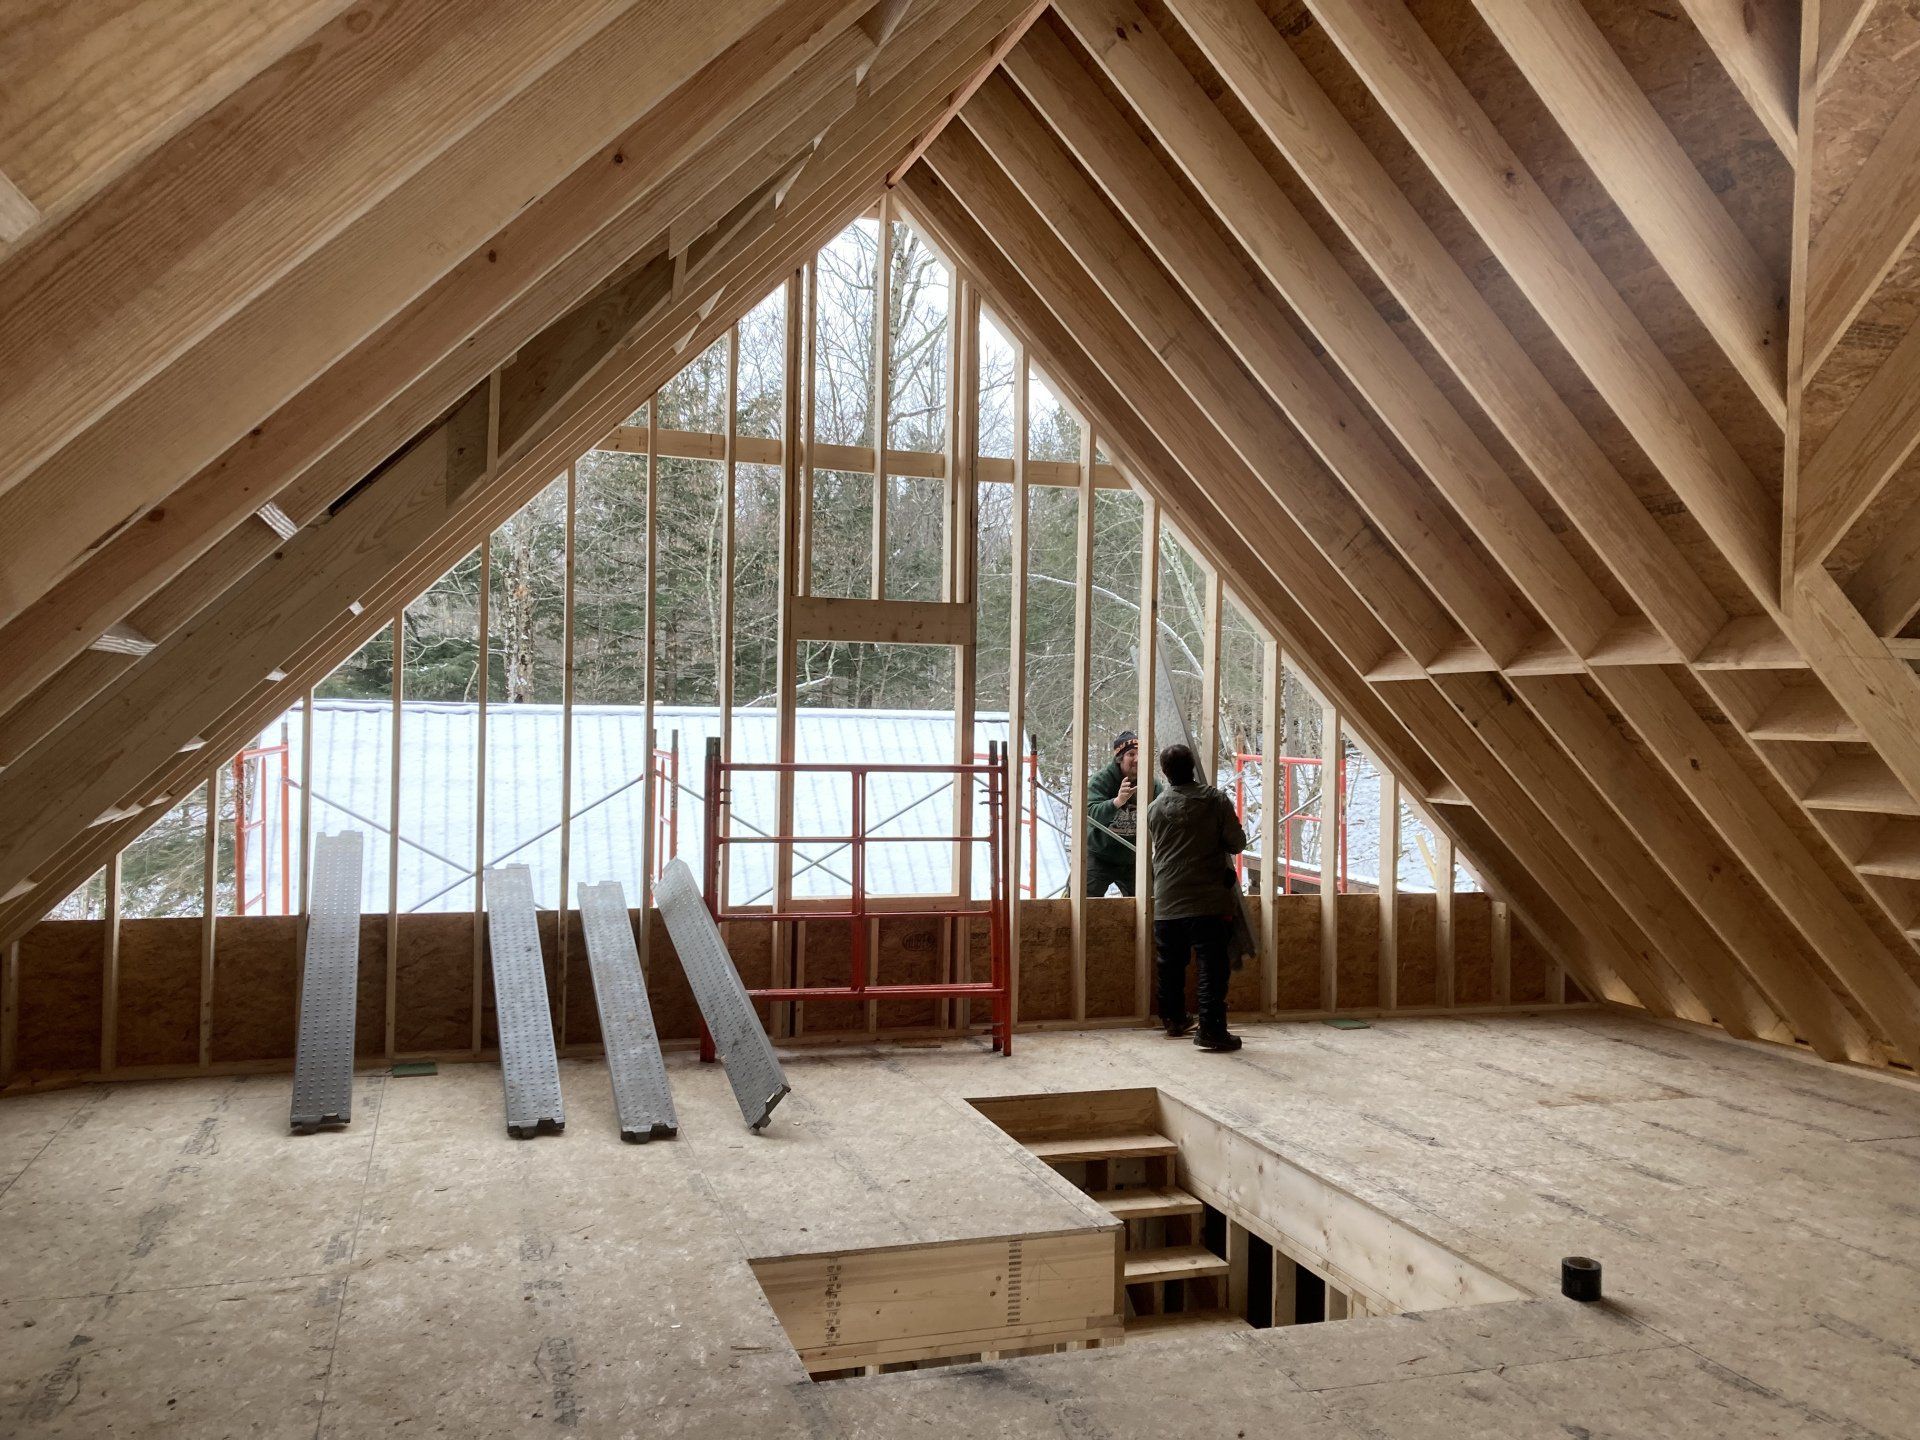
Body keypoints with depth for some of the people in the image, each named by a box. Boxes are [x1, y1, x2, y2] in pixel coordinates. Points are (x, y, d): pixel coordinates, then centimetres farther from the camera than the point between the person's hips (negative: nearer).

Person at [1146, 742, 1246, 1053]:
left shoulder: (1155, 808, 4)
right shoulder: (1215, 800, -5)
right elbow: (1238, 843, -3)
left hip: (1166, 902, 4)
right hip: (1207, 901, -3)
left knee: (1171, 964, 18)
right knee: (1212, 966, -2)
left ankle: (1174, 1019, 31)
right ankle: (1211, 1029, -7)